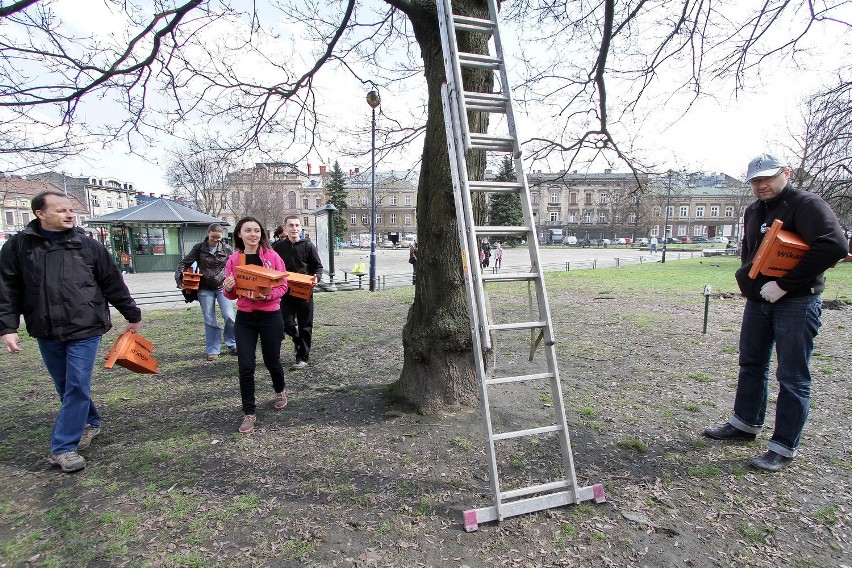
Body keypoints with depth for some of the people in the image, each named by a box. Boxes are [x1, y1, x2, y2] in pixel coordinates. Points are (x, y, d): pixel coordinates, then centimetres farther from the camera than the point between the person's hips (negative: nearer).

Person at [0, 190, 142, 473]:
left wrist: (133, 315, 8)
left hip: (85, 330, -2)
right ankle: (90, 423, 37)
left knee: (77, 386, -4)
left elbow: (113, 284, 4)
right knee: (65, 387, 15)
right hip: (46, 332, 2)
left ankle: (63, 447, 7)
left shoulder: (88, 245, -1)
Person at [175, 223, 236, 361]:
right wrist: (179, 276, -14)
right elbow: (184, 263, 2)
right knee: (210, 321, 6)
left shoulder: (227, 249, -1)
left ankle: (232, 345, 12)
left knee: (229, 317, -8)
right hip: (205, 289, 1)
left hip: (223, 287, 0)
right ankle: (213, 350, 17)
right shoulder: (199, 248, -1)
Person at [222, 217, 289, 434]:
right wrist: (228, 289, -16)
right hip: (244, 318, 2)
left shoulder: (272, 256, -7)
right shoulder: (233, 260, 2)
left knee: (272, 361, 12)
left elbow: (282, 286, -6)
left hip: (270, 316, -2)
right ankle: (249, 413, 14)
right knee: (246, 366, -1)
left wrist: (266, 295, -24)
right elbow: (231, 294, 6)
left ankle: (280, 392, 44)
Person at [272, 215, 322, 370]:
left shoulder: (308, 246, -3)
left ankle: (302, 357, 18)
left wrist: (316, 277, -18)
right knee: (287, 325, 0)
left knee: (305, 326, 5)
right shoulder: (278, 247, 2)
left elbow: (318, 266, 3)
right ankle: (298, 341, 32)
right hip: (285, 292, 1)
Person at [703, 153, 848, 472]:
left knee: (792, 378, 0)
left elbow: (835, 246, -26)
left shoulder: (807, 205, -13)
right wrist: (748, 278, 8)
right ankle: (745, 424, 33)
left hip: (797, 304, -8)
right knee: (751, 366, 17)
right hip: (758, 301, 8)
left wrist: (783, 285, -26)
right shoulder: (753, 212, 13)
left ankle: (783, 448, 9)